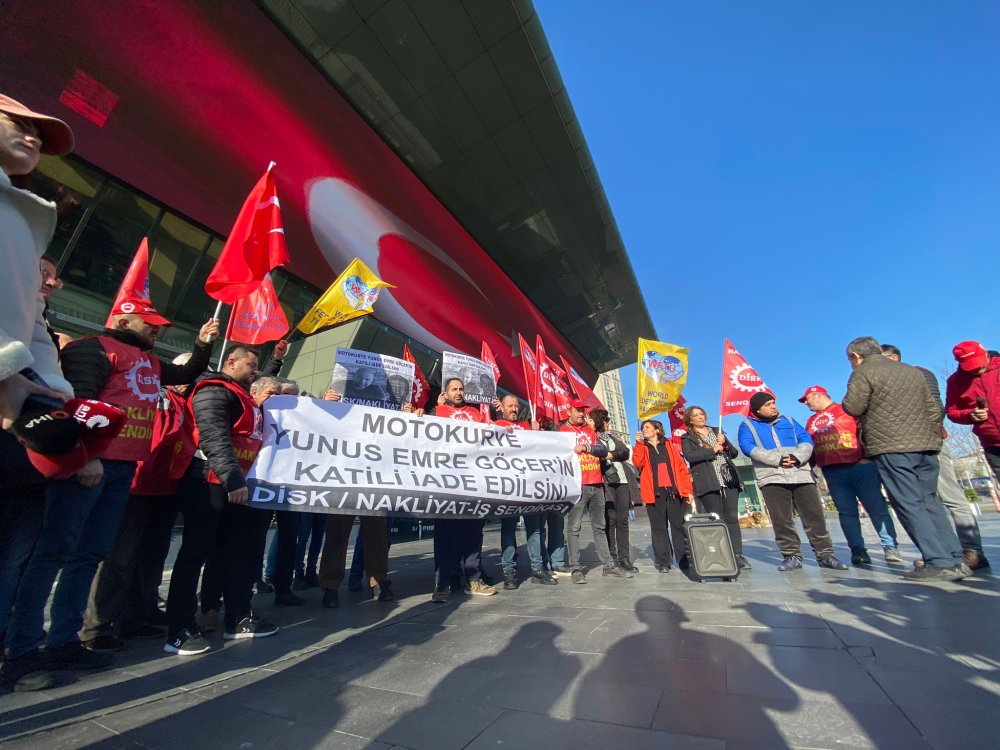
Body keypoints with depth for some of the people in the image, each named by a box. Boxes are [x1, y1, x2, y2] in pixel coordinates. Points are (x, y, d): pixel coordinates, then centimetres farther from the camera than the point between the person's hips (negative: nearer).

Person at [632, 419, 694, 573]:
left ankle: (684, 559, 13)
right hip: (654, 493, 0)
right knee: (659, 528, 2)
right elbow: (638, 462, -10)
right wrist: (639, 442, -9)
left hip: (674, 491, 0)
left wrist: (688, 490, -1)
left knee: (679, 526, 3)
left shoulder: (669, 445, 12)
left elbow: (682, 467, 7)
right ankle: (663, 562, 9)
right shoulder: (641, 448, 12)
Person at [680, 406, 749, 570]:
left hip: (729, 480, 4)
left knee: (732, 518, 1)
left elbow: (734, 453, 17)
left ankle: (738, 555, 6)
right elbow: (689, 456, -14)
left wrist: (725, 442, -2)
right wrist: (712, 450, -11)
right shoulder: (687, 438, 4)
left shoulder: (717, 431, 19)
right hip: (708, 483, -4)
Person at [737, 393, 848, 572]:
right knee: (782, 520, 0)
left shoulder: (788, 421, 18)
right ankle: (792, 555, 10)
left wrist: (797, 457, -12)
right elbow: (748, 447, -10)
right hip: (771, 477, -3)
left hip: (800, 474, 3)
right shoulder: (747, 425, 5)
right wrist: (778, 459, -17)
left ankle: (825, 554, 16)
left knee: (814, 515, 4)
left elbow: (807, 440, 8)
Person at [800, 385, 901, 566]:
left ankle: (890, 547, 8)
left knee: (876, 507, 0)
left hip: (860, 466, -5)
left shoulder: (848, 409, 0)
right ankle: (858, 550, 8)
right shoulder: (811, 422, 17)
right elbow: (808, 445, 20)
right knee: (846, 512, 4)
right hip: (832, 472, 5)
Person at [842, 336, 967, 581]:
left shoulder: (863, 373, -7)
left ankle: (940, 563, -3)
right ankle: (956, 559, 15)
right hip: (925, 446, 8)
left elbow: (852, 408, -13)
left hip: (891, 448, -8)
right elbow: (934, 409, 18)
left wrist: (849, 397, 8)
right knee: (930, 501, 14)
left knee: (910, 505, -3)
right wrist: (930, 437, 24)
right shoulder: (913, 371, 17)